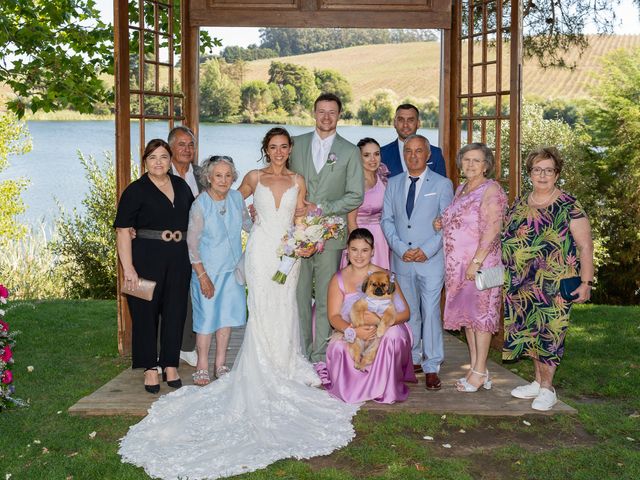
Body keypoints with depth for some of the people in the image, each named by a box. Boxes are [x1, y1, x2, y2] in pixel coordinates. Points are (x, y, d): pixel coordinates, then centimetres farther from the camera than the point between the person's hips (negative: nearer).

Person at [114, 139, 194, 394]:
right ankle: (150, 368, 16)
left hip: (178, 259, 4)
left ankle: (170, 365, 22)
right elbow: (123, 231, -10)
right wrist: (128, 268, -17)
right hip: (146, 258, -4)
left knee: (175, 311, 8)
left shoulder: (181, 186, 11)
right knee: (146, 312, 3)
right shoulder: (136, 190, -4)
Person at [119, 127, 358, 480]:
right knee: (263, 309, -5)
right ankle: (265, 375, 2)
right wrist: (249, 216, 13)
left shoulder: (298, 181, 10)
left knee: (285, 308, 3)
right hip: (261, 248, -2)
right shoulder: (254, 178, 7)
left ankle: (285, 367, 15)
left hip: (289, 249, 2)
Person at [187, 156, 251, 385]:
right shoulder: (200, 205, -17)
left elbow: (248, 224, 14)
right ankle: (202, 367, 19)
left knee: (227, 315, 12)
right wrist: (202, 275, -16)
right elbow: (192, 243, -14)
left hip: (232, 269, 5)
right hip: (208, 269, -5)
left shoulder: (237, 197, -3)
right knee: (207, 317, 3)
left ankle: (220, 364, 26)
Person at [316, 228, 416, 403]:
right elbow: (334, 316, -5)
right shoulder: (339, 279, 3)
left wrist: (380, 320, -27)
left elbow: (404, 313, -6)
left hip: (384, 333, -1)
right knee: (339, 348, -32)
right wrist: (353, 330, -27)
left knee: (393, 334, -34)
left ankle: (386, 388, -13)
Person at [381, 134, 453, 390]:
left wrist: (427, 250, -12)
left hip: (431, 261, -3)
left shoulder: (442, 184, 2)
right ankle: (413, 360, 23)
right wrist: (401, 248, -7)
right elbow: (387, 219, 7)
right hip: (401, 260, 3)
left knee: (430, 313, -5)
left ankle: (431, 367, 4)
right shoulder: (393, 184, 10)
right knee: (408, 313, 11)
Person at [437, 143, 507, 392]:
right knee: (466, 314, 11)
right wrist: (442, 224, 5)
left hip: (480, 262, -8)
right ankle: (475, 367, 19)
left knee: (480, 313, -3)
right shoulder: (460, 189, 16)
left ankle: (480, 372, 4)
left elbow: (492, 230, -17)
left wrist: (476, 261, -22)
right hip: (458, 263, 8)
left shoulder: (491, 190, -9)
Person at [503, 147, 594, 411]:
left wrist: (586, 282, -12)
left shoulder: (568, 206, -6)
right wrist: (506, 276, 13)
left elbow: (585, 246, -7)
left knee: (548, 331, -2)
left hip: (554, 285, -5)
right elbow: (508, 239, 18)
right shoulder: (518, 205, 10)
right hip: (522, 285, 5)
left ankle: (547, 388, 12)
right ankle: (538, 381, 26)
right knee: (531, 330, 11)